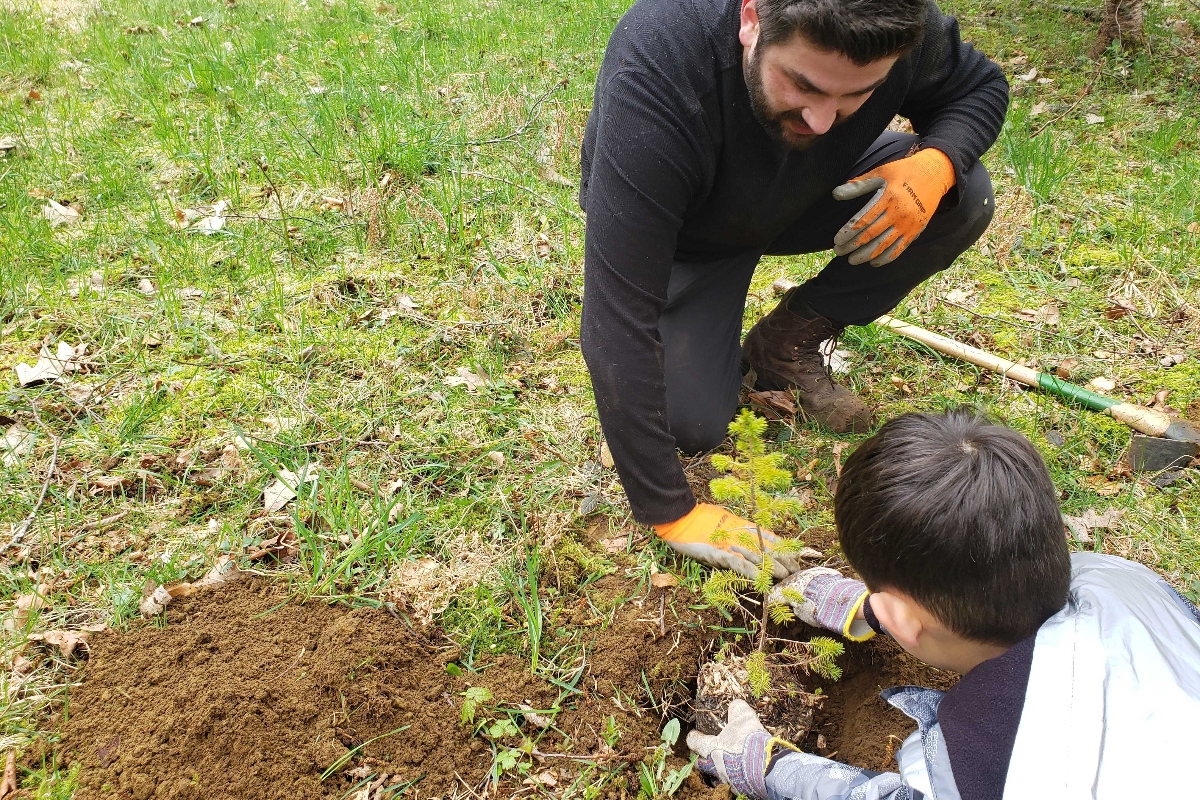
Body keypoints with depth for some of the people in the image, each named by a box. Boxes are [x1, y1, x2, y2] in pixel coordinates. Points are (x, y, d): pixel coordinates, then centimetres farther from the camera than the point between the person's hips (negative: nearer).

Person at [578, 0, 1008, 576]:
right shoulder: (654, 77, -43)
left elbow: (982, 86, -6)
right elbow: (618, 321, -43)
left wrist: (936, 162, -32)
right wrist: (671, 515, -39)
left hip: (812, 192, 4)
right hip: (687, 232, -3)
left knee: (964, 199, -19)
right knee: (691, 427, -19)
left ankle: (786, 345, 0)